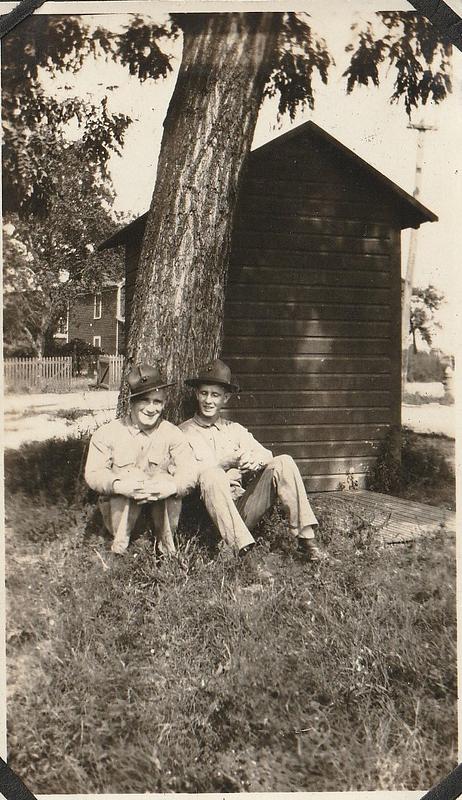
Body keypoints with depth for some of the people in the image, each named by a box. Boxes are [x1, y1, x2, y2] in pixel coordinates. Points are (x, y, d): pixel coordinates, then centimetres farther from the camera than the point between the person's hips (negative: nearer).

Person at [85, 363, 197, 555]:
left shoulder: (172, 434, 0)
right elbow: (93, 474, -13)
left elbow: (189, 472, -13)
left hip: (160, 507, 1)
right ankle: (121, 538, -13)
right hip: (119, 510, -1)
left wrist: (171, 486, -36)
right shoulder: (107, 433, -3)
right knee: (134, 476, -29)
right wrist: (119, 485, -34)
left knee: (165, 478, -27)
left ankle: (166, 539, -9)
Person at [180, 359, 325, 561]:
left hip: (242, 508, 4)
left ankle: (306, 540, -20)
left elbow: (266, 454, 7)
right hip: (209, 513, -4)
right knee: (211, 474, -34)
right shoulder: (185, 432, 7)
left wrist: (256, 459, -18)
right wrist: (229, 461, -18)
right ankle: (243, 550, -44)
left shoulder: (235, 429, 21)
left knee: (282, 462, -13)